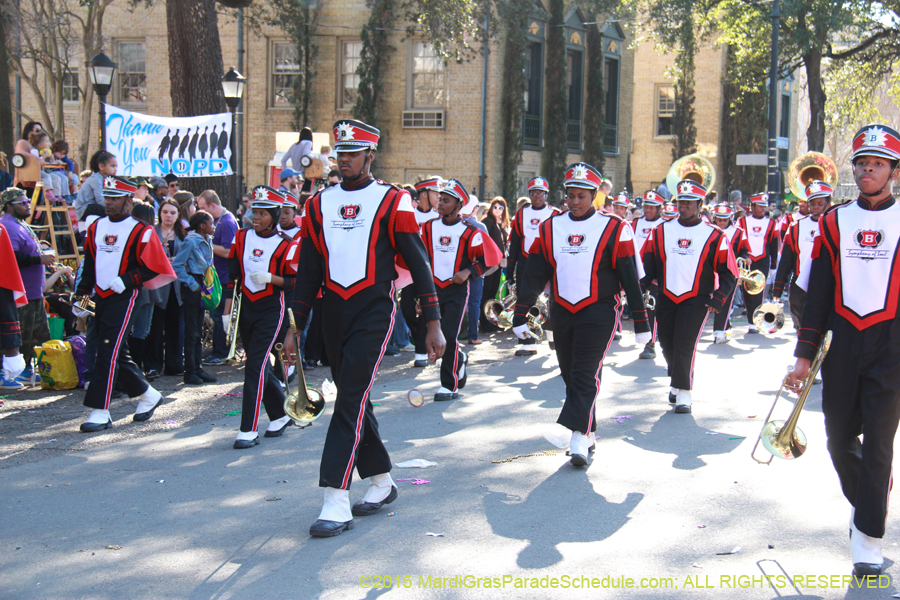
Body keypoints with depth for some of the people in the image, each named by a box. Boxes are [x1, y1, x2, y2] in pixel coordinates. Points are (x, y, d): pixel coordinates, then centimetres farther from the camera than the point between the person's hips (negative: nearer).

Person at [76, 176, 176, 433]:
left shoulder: (140, 231, -6)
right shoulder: (96, 227, 13)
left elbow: (152, 267, -7)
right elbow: (88, 265, 18)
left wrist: (126, 280, -18)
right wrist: (81, 296, 13)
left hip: (123, 298, -7)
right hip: (100, 297, 7)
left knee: (108, 352, -12)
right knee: (117, 353, 11)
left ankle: (100, 412, -9)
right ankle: (148, 395, 28)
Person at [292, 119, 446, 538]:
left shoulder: (393, 202, -2)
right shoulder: (319, 204, 11)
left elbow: (418, 264, -2)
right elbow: (308, 270, 14)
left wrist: (433, 324, -7)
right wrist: (294, 326, 11)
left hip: (373, 312, -5)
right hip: (333, 312, 5)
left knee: (351, 400, -14)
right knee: (353, 399, 12)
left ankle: (337, 502, -14)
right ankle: (381, 482, 28)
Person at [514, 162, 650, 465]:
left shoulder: (613, 229, -4)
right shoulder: (550, 228, 7)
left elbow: (630, 278, -2)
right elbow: (533, 275, 8)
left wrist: (641, 323, -2)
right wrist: (520, 315, 4)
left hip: (598, 313, -5)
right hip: (561, 313, 5)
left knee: (586, 375, -13)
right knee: (570, 374, 10)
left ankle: (579, 437, -15)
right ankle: (588, 433, 22)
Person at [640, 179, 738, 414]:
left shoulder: (714, 236, -3)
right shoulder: (661, 231, 5)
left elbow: (729, 273, 1)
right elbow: (647, 264, 12)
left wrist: (717, 300, -6)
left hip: (696, 300, -3)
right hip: (666, 298, 4)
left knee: (685, 344, -12)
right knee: (667, 344, 9)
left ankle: (684, 393, -1)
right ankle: (678, 383, 32)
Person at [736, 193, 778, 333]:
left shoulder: (771, 223, 8)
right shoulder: (742, 222, 5)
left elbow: (774, 246, 11)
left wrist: (773, 264, 9)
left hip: (762, 262, 0)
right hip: (745, 261, 0)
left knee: (758, 292, -6)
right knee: (747, 292, 1)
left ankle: (753, 322, -3)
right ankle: (752, 317, 13)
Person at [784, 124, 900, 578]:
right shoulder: (833, 222, 8)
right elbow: (818, 294, 8)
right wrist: (805, 355, 4)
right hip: (841, 340, 3)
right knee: (840, 439, 11)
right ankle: (863, 503, 36)